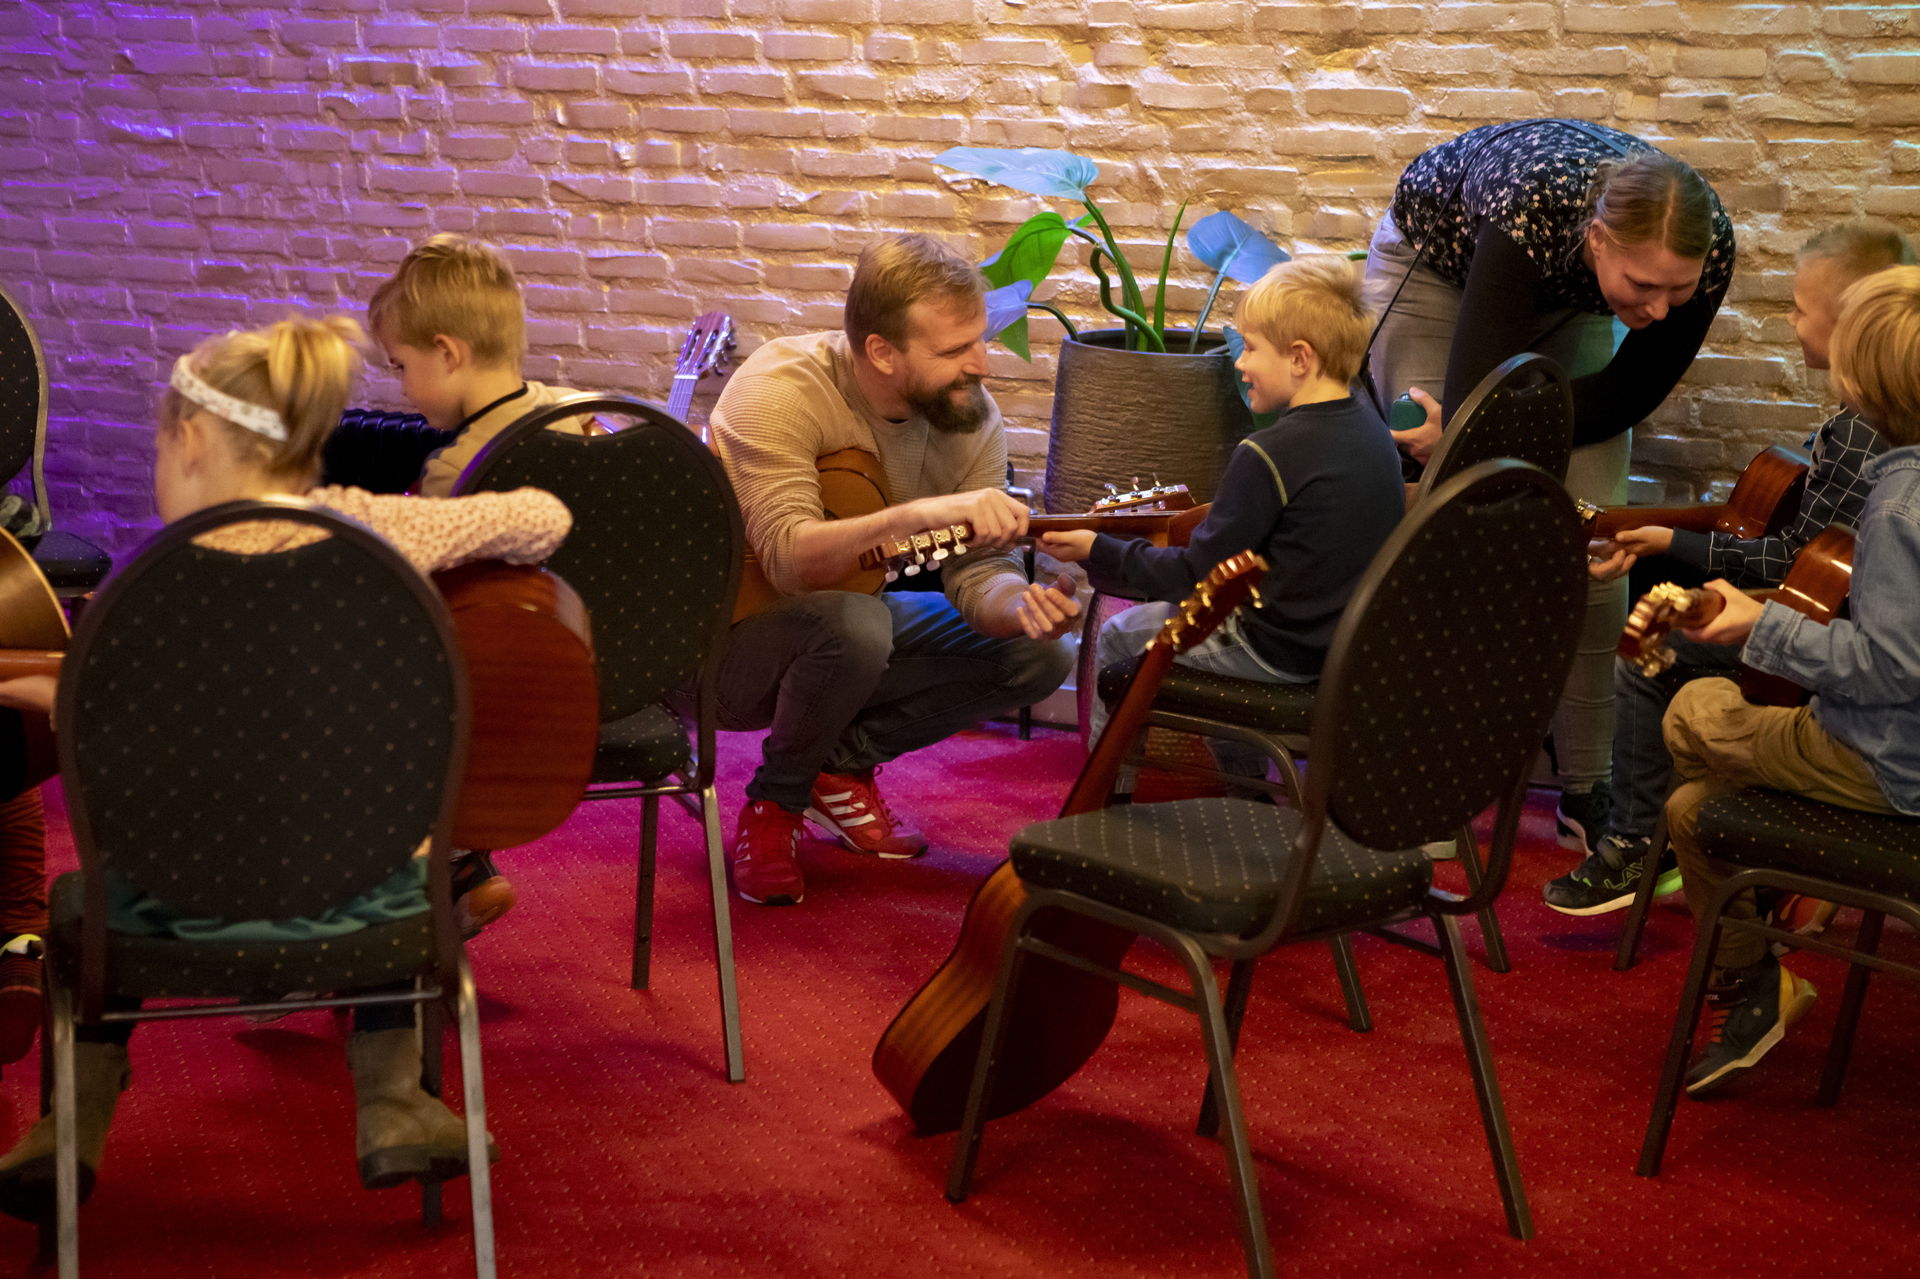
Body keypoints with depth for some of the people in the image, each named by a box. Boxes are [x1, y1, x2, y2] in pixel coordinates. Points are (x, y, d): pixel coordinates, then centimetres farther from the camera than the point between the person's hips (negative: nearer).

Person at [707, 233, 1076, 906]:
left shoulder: (969, 412, -8)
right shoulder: (781, 389, -26)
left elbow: (975, 567, -10)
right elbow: (788, 558, -39)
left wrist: (1021, 604, -33)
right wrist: (921, 514, -52)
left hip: (843, 623, 7)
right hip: (725, 634, -7)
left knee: (1037, 655, -6)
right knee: (852, 623, -38)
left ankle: (842, 762, 8)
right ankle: (774, 802, -8)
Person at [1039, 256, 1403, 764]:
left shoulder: (1268, 455, -23)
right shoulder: (1372, 427, 1)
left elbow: (1195, 577, -18)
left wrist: (1097, 551, -10)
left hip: (1282, 649, -9)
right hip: (1356, 636, 9)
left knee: (1115, 639, 9)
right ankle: (1244, 776, 38)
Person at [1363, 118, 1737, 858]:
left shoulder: (1706, 249, -32)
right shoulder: (1533, 216, -45)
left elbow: (1629, 394, -19)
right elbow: (1475, 407, -44)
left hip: (1560, 299, 4)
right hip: (1439, 265, -3)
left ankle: (1587, 790, 4)